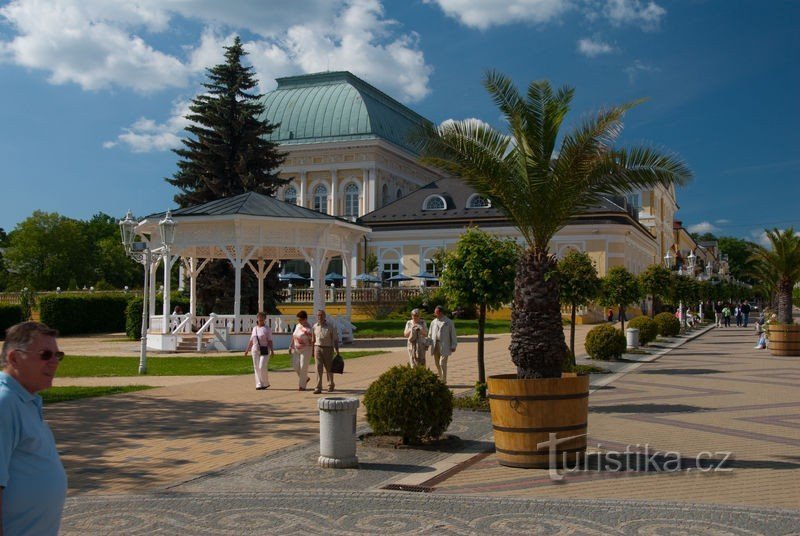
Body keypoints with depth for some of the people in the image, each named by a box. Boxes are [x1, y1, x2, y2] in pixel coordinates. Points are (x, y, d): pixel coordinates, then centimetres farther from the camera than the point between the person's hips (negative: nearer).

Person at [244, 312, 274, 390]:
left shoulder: (267, 329, -3)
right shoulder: (254, 328, 13)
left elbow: (270, 341, -8)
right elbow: (251, 340, 18)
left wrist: (272, 350, -15)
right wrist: (247, 349, 15)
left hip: (264, 350, -5)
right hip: (255, 350, 5)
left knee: (262, 367, -10)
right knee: (256, 368, 4)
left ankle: (265, 383, 7)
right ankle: (259, 384, 11)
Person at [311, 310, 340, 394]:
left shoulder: (331, 326, -5)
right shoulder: (315, 326, 5)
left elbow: (335, 339, -4)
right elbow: (313, 340, 14)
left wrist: (337, 351, -10)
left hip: (328, 349, -2)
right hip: (318, 349, 2)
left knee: (329, 368, 9)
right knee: (318, 368, -9)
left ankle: (331, 385, 31)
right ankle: (318, 388, -12)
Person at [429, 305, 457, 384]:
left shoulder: (448, 322, -1)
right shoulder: (433, 322, 11)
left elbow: (453, 334, -1)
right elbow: (430, 334, 16)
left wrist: (453, 346, -4)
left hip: (444, 345, -5)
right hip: (435, 345, 5)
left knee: (442, 363, -12)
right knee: (437, 363, 8)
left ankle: (444, 380, -4)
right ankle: (440, 379, 20)